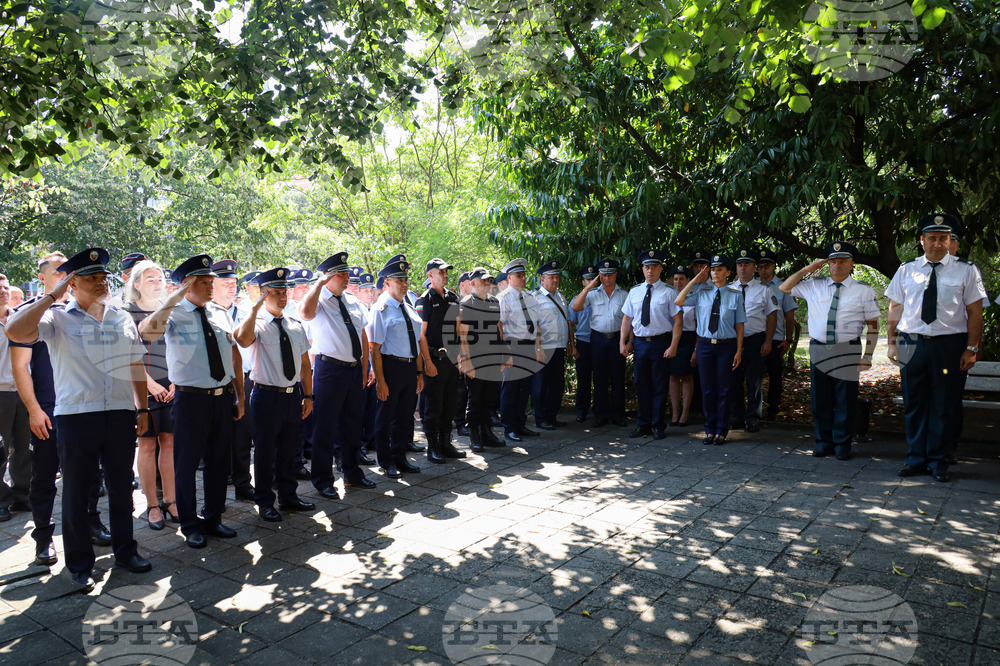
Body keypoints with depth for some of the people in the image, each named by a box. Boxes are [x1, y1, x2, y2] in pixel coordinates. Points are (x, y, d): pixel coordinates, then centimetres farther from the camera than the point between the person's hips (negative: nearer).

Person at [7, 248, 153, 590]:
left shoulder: (123, 319, 10)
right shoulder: (58, 319, -2)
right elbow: (16, 331, -22)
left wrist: (142, 408, 11)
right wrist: (52, 295, -14)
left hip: (120, 415, 3)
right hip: (75, 417, -3)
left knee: (121, 487, 13)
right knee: (76, 492, 8)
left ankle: (125, 550, 29)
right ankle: (80, 564, 22)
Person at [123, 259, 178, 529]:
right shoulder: (127, 313, -1)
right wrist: (149, 382, -10)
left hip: (171, 386, 3)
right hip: (142, 386, -3)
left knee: (169, 442, 4)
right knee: (147, 445, 1)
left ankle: (170, 500, 13)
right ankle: (152, 505, 10)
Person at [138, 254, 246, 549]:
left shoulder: (221, 313, 8)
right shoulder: (174, 314, -8)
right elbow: (147, 332, -31)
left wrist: (239, 396, 11)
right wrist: (175, 296, -27)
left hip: (223, 398, 5)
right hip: (192, 399, -5)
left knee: (218, 463, 15)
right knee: (187, 464, 8)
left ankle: (213, 519, 31)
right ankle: (190, 525, 25)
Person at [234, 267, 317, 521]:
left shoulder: (296, 327, 10)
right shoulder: (258, 324, -8)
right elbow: (243, 340, -33)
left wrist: (308, 396, 10)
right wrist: (254, 307, -28)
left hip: (293, 395, 5)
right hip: (267, 396, -5)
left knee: (289, 450, 17)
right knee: (265, 452, 4)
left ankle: (288, 496, 32)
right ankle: (264, 503, 20)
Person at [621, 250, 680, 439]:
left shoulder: (668, 292, -4)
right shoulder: (634, 292, 9)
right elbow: (627, 318, 12)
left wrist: (673, 346, -13)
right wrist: (623, 342, 5)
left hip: (660, 342, -4)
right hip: (639, 343, 4)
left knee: (660, 386, 4)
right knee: (641, 386, 11)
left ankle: (658, 426, 17)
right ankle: (643, 425, 23)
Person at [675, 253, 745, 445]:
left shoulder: (735, 296, 1)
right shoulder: (701, 294, 5)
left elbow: (739, 325, 2)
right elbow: (678, 301, -8)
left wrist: (739, 351, -3)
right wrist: (696, 279, -4)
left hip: (726, 345, -1)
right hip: (705, 344, 2)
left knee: (724, 389, 4)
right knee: (707, 389, 7)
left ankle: (721, 431, 17)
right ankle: (710, 430, 19)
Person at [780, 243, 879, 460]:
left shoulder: (864, 290, 3)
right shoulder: (814, 286, 9)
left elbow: (873, 325, 3)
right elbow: (784, 288, 16)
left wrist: (867, 356, -5)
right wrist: (806, 270, 4)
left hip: (848, 351, -2)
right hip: (818, 350, 2)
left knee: (845, 401, 3)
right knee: (820, 400, 8)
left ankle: (842, 445, 18)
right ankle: (824, 442, 22)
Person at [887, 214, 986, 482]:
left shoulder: (965, 270, 2)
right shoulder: (906, 270, 7)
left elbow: (975, 312, 0)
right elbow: (895, 309, 9)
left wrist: (972, 348, -5)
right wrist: (892, 342, 4)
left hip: (949, 345, -2)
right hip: (911, 344, 2)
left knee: (944, 407, 5)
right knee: (914, 404, 8)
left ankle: (938, 461, 18)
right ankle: (916, 459, 20)